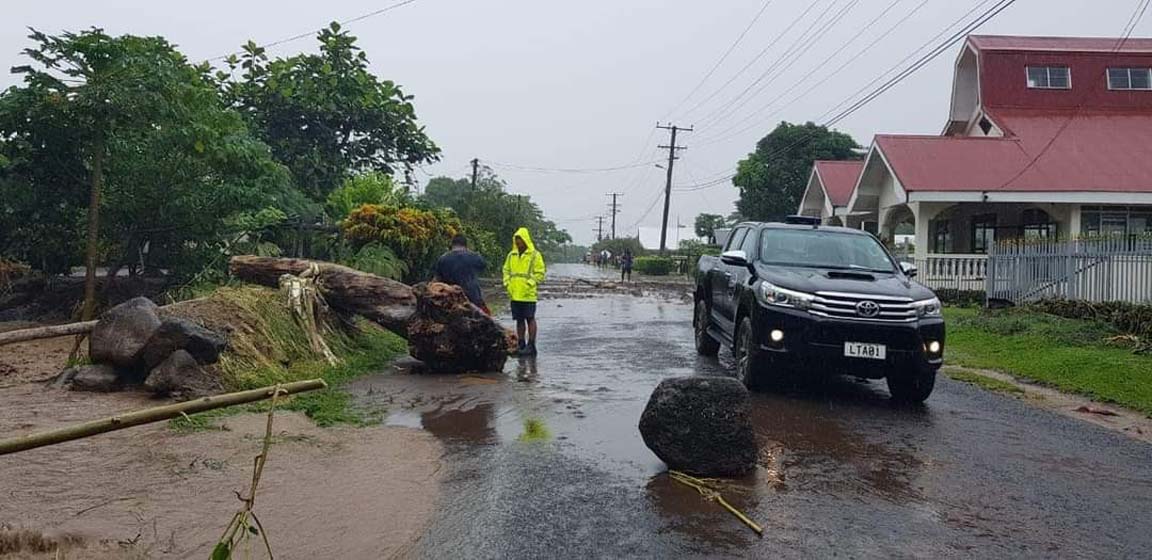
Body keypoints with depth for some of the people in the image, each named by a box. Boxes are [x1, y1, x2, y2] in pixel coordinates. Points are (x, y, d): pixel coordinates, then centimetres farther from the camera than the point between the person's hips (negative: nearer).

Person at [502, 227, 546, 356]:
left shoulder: (535, 255, -3)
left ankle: (531, 345, 1)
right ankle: (521, 344, 18)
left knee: (530, 319, -2)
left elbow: (540, 273, -5)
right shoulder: (511, 255, 12)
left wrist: (529, 284, -14)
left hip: (528, 294, -5)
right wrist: (507, 283, 4)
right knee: (519, 319, 11)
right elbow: (506, 270, 19)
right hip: (514, 294, 5)